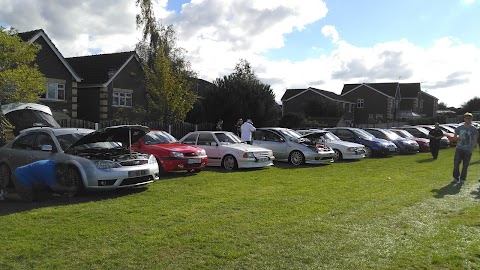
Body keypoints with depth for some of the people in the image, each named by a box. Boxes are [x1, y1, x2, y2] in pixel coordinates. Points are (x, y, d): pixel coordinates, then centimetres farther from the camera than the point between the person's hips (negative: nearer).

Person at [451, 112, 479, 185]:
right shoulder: (459, 128, 8)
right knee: (456, 163, -5)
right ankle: (456, 178, 6)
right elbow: (454, 137, 13)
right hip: (459, 148, 1)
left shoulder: (473, 129, 3)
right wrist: (460, 138, -9)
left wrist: (473, 148, -14)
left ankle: (462, 179, 12)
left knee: (465, 165, 2)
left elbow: (475, 140, 0)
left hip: (468, 150, -1)